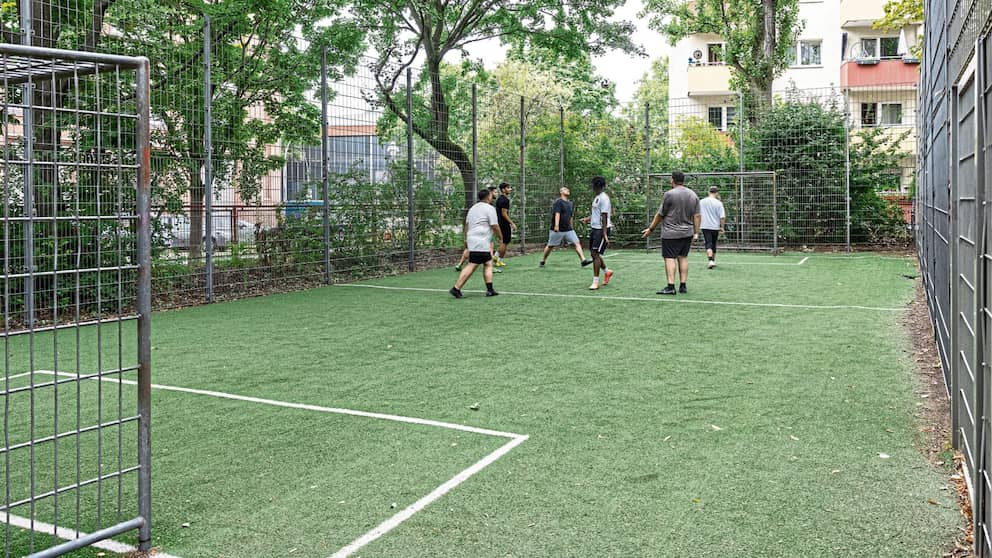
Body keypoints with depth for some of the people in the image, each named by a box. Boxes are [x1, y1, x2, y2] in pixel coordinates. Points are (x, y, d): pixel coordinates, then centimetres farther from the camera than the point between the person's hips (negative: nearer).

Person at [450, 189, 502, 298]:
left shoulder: (473, 208, 19)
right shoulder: (490, 208, -5)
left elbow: (466, 225, 21)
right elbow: (495, 226, -6)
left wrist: (466, 240, 27)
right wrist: (500, 238, 8)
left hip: (472, 240, 9)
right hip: (481, 243, -9)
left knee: (488, 264, 12)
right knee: (471, 266, -10)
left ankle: (489, 290, 10)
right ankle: (456, 289, -13)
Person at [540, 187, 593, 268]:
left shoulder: (570, 204, 15)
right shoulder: (558, 202, -8)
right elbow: (557, 214, -21)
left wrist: (571, 227, 26)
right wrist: (556, 225, -32)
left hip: (568, 230, 6)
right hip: (557, 230, -6)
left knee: (577, 243, -10)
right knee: (550, 246, 5)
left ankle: (583, 260, -17)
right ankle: (543, 261, 23)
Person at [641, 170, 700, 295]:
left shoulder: (669, 194, -9)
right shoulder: (693, 195, 8)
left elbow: (660, 215, -5)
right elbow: (697, 216, 6)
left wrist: (651, 229, 5)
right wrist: (696, 232, 10)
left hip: (671, 233, -6)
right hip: (687, 233, 6)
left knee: (670, 258, -5)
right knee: (683, 257, 11)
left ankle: (670, 286, -11)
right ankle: (683, 286, 11)